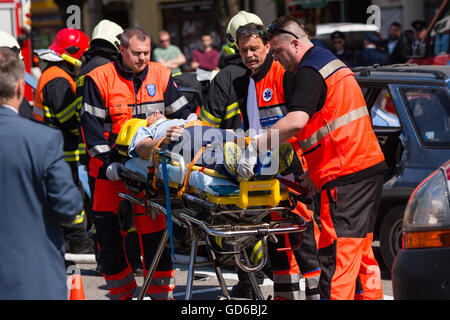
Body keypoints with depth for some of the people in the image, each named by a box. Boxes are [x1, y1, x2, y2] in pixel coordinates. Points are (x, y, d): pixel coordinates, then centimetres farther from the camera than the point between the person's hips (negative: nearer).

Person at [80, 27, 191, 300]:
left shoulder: (161, 75, 6)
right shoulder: (99, 79, -3)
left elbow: (182, 113, 11)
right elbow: (91, 124, -6)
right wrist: (106, 161, -14)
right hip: (112, 168, -1)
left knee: (154, 228, 1)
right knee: (109, 229, 3)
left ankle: (162, 290, 9)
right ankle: (121, 291, 17)